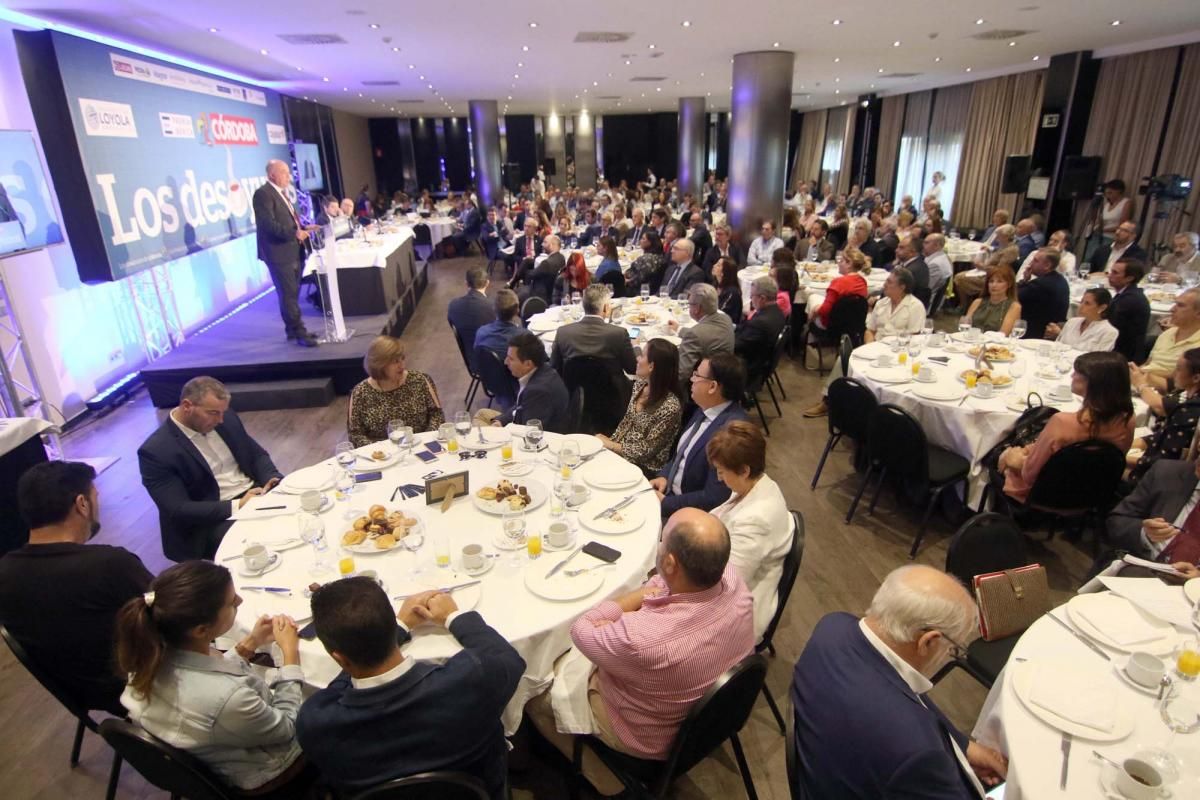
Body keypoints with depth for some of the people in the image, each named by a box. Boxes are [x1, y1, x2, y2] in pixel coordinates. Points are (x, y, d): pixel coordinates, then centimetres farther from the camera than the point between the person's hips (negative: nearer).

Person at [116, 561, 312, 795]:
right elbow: (285, 728, -22)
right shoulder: (228, 698, -45)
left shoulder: (153, 655, -24)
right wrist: (291, 654, -16)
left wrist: (249, 644, -3)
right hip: (257, 778, -6)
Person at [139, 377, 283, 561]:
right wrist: (237, 506, -25)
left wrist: (273, 478, -10)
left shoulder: (225, 418, 4)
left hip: (256, 492, 7)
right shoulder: (156, 451, -14)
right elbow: (178, 510, -17)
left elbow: (256, 454, 12)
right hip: (213, 519, -6)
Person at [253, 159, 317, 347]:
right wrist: (295, 233, -26)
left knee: (292, 293, 14)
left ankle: (292, 329, 23)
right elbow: (269, 224, -22)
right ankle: (300, 332, -5)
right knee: (288, 294, -7)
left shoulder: (281, 192, 18)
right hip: (278, 252, -10)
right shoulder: (263, 193, -12)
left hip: (292, 251, 10)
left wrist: (302, 229, 7)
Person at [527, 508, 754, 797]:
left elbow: (581, 631, -24)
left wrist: (641, 595, -18)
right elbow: (678, 579, -6)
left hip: (649, 738, -6)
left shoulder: (643, 639, -45)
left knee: (535, 694, 13)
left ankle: (604, 777, 29)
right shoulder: (731, 575, -27)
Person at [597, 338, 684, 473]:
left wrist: (610, 445, -12)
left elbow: (646, 451, -18)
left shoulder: (670, 407, -26)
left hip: (644, 469, -7)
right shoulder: (640, 384, -2)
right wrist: (609, 442, -5)